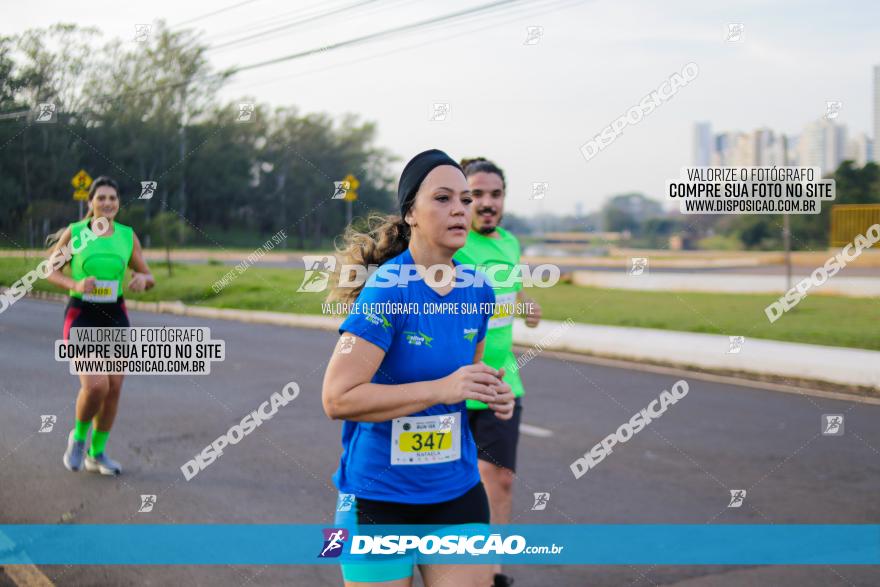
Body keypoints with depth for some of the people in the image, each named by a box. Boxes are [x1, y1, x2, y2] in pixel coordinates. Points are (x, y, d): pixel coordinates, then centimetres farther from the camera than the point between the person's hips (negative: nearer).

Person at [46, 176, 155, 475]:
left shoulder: (128, 236, 2)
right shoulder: (74, 232, -5)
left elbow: (149, 278, 7)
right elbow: (49, 270, 2)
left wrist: (142, 279, -18)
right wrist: (75, 285, -18)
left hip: (115, 318, 4)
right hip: (81, 317, -4)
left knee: (114, 389, 2)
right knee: (96, 386, -20)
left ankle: (97, 454, 21)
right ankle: (79, 435, 10)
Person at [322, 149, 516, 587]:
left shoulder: (478, 292, 2)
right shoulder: (387, 289, -18)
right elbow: (337, 398, -24)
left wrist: (492, 395, -2)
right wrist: (441, 389, -27)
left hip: (458, 491, 5)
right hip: (379, 497, -5)